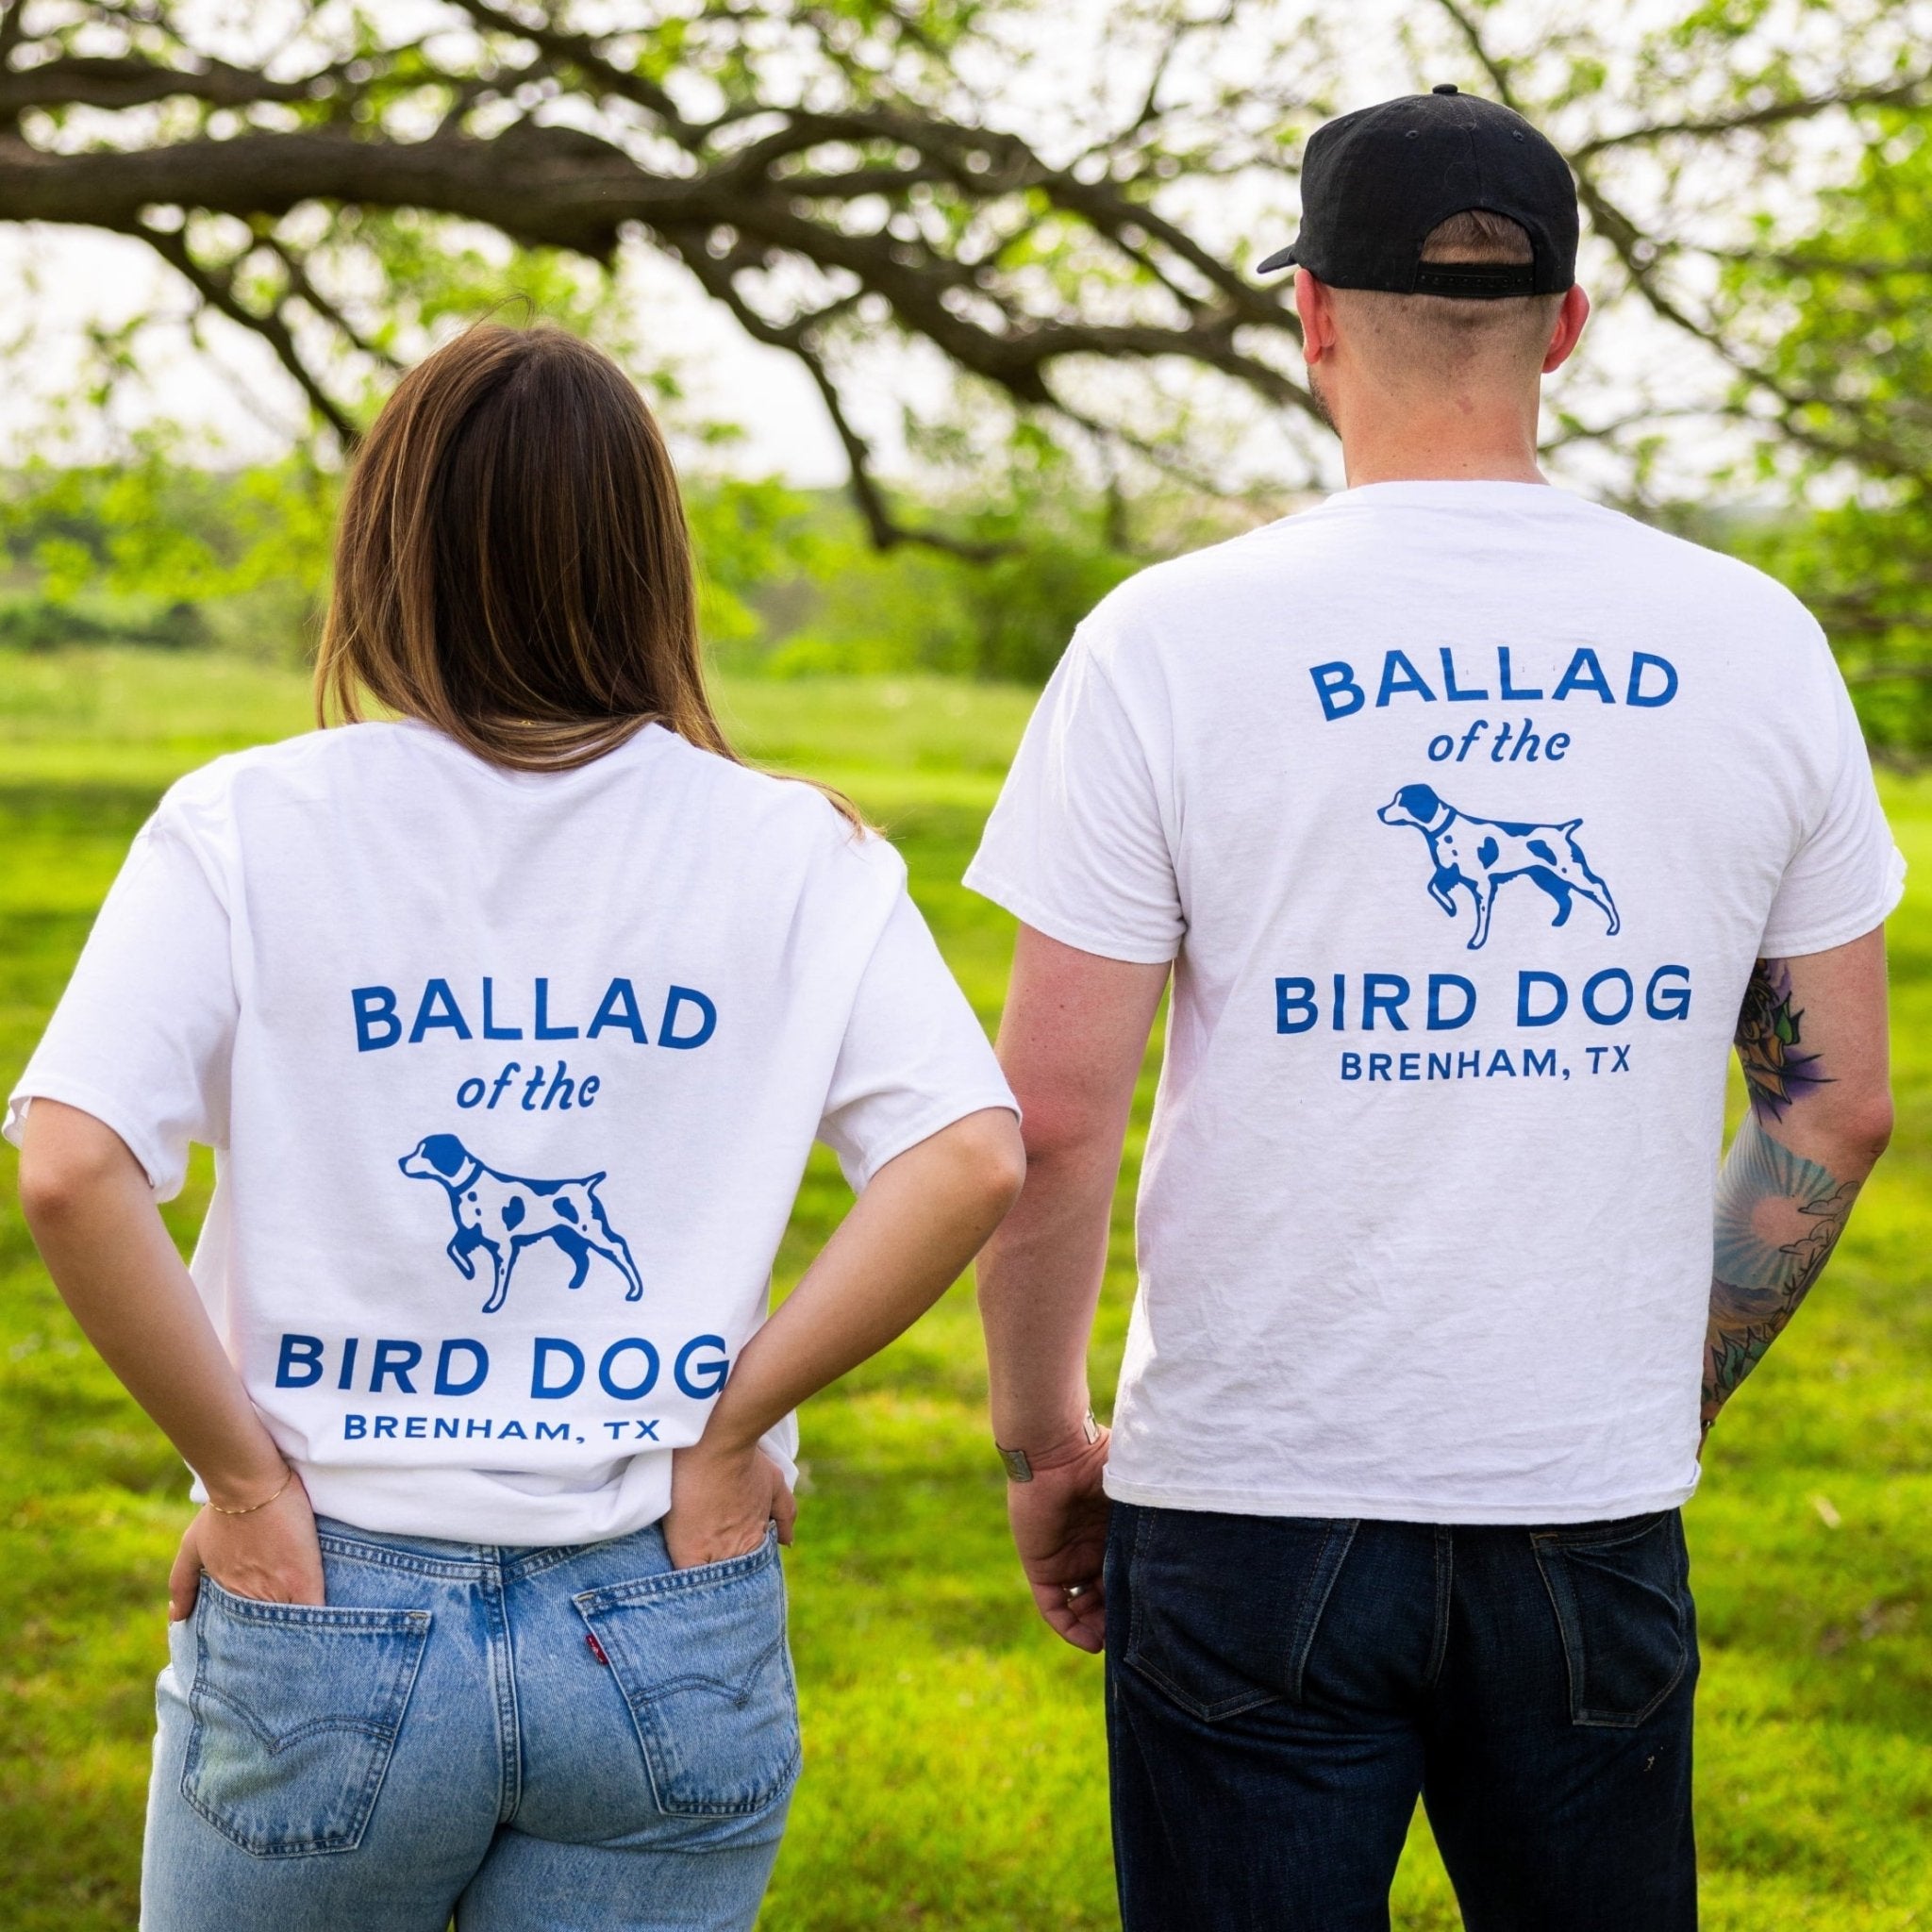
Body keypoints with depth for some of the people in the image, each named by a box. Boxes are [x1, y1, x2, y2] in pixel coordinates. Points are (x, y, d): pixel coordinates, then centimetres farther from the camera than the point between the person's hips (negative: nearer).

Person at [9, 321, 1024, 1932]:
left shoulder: (251, 830, -5)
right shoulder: (795, 854, -1)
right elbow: (972, 1162, -11)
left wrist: (244, 1478, -8)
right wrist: (729, 1424, -4)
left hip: (325, 1620, -1)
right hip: (673, 1638, 1)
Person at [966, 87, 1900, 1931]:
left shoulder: (1173, 638, -7)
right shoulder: (1753, 641, 2)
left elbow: (1048, 1119, -9)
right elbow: (1834, 1107, 7)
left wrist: (1044, 1443, 5)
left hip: (1254, 1504, -2)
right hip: (1601, 1506, 2)